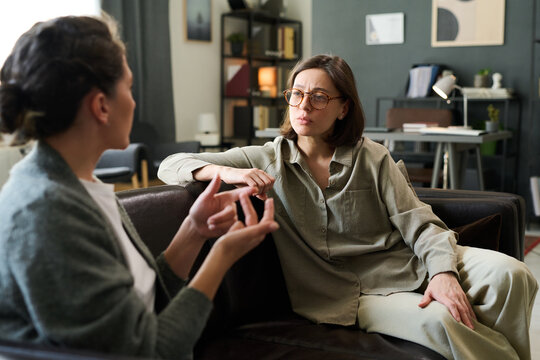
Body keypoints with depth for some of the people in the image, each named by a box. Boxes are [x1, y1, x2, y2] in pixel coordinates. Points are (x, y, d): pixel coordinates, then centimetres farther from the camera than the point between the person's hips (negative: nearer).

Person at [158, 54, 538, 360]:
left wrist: (443, 272, -22)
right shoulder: (267, 160, 4)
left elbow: (421, 224, -1)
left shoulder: (372, 158, 7)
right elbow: (170, 166, 1)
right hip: (346, 291, -2)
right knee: (436, 321, -31)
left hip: (408, 266, 2)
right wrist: (229, 173, -20)